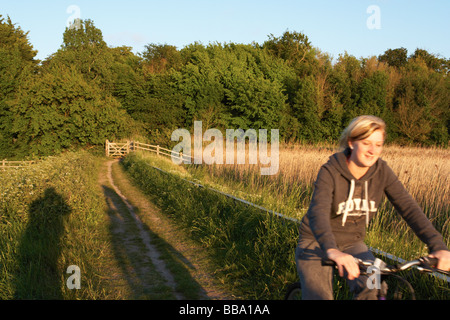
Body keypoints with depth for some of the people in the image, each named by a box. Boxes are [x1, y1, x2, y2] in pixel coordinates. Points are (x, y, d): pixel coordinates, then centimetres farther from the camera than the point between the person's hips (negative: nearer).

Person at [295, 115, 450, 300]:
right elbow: (318, 212, -36)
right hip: (317, 243, -3)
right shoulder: (330, 172, -21)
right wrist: (331, 250, -56)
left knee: (372, 290, -23)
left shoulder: (381, 171, -8)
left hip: (351, 243, 3)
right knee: (319, 296, -14)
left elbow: (408, 207, -15)